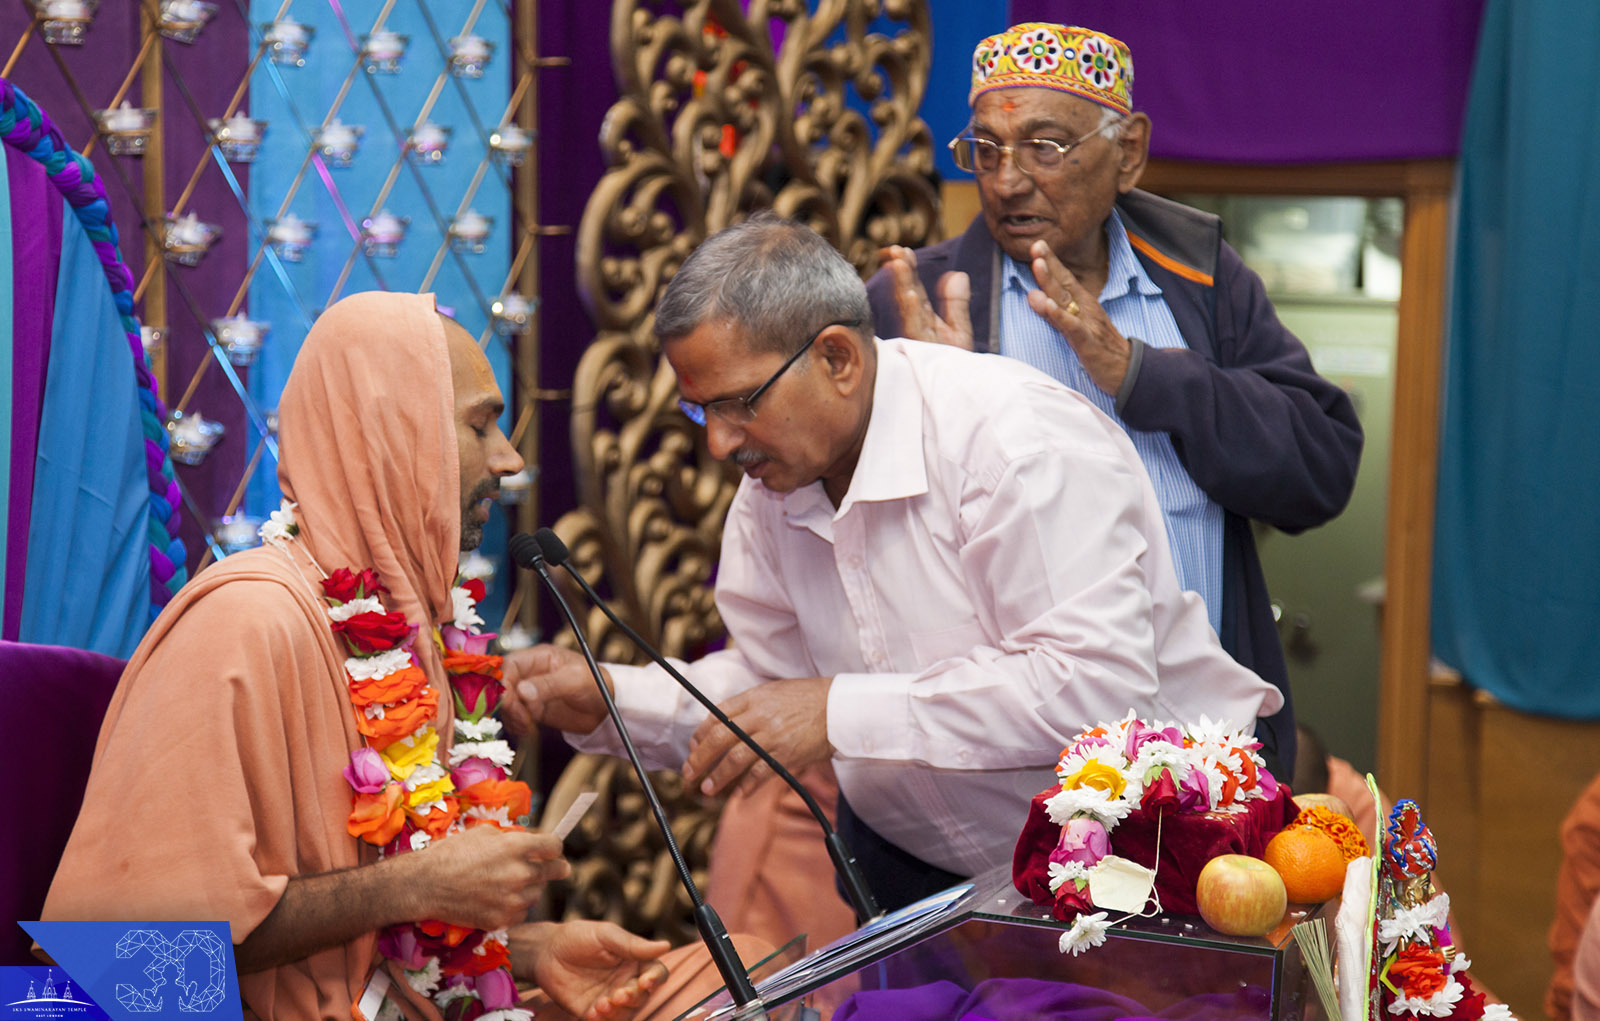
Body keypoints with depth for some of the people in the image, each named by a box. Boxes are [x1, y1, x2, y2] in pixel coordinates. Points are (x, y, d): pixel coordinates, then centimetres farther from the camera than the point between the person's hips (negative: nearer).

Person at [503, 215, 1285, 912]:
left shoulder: (1021, 442, -21)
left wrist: (841, 713, -28)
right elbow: (769, 678, 15)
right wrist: (606, 699, -2)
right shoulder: (773, 480, 5)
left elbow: (1098, 684, -29)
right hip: (910, 861, 7)